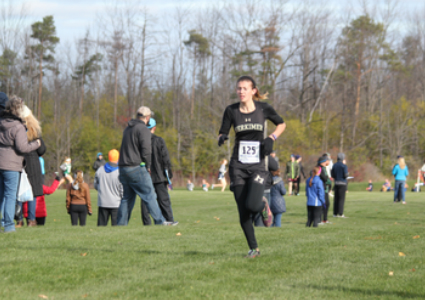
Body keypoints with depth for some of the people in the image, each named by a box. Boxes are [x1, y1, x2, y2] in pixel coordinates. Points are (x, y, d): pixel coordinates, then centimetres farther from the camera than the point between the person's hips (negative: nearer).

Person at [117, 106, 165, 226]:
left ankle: (121, 223, 10)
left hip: (123, 168, 8)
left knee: (127, 197, 12)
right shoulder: (143, 129, -8)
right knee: (149, 195, -6)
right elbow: (146, 150, -16)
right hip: (136, 168, -8)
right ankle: (160, 221, -8)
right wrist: (148, 166, -3)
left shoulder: (128, 129, 18)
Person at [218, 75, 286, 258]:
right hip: (238, 166, 1)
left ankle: (264, 207, 18)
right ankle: (253, 248, 15)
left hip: (258, 165, -1)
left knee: (252, 205, -20)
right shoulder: (231, 110, 0)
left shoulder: (263, 109, -1)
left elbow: (281, 124, 13)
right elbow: (222, 133, 5)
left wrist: (272, 138, -4)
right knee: (243, 211, -2)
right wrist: (222, 138, -19)